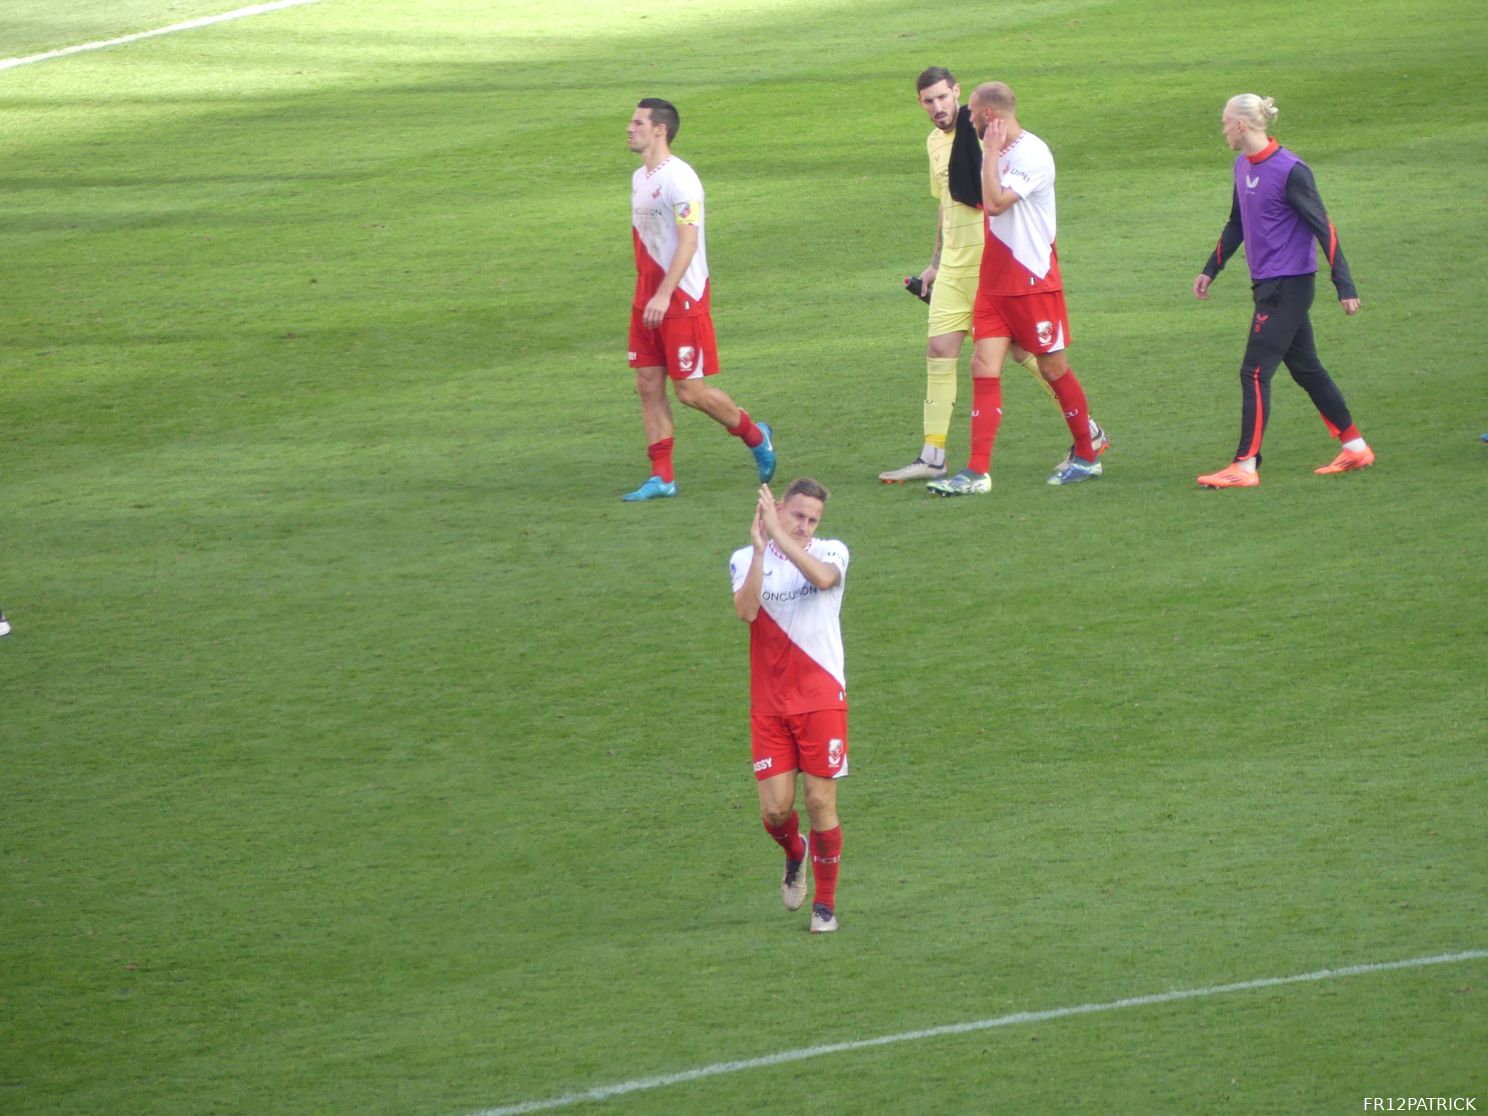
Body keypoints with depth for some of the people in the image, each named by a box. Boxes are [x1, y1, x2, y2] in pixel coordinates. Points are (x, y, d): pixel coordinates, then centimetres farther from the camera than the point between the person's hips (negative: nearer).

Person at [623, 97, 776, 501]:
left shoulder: (678, 178, -16)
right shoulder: (640, 178, 13)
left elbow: (687, 242, -22)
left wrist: (664, 294, -27)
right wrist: (646, 294, 19)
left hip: (683, 299, -9)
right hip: (648, 298, 9)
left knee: (691, 391, -5)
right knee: (648, 387, 3)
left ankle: (755, 436, 19)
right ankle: (661, 478, 6)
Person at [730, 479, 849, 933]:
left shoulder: (830, 552, -1)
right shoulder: (746, 559, 3)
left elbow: (823, 577, -26)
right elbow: (746, 610, -17)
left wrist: (779, 535, -30)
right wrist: (760, 549, -23)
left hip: (821, 700, -1)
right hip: (769, 704, 1)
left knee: (820, 802, -1)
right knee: (775, 808, -4)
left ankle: (826, 903, 14)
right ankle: (794, 854, 32)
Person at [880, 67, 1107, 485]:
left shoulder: (984, 133, -13)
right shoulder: (935, 142, 13)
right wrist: (936, 262, 26)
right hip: (955, 266, 7)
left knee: (1024, 350, -2)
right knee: (940, 351, -1)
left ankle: (1089, 434, 12)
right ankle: (932, 456, 2)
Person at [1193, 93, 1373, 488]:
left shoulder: (1290, 171, -17)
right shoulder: (1243, 167, 8)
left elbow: (1323, 227, -15)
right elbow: (1237, 224, 22)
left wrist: (1344, 285, -15)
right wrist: (1211, 269, 24)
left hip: (1288, 285, -9)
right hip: (1267, 284, 9)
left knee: (1255, 372, -9)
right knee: (1305, 368, 14)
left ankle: (1245, 466, -6)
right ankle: (1355, 447, 24)